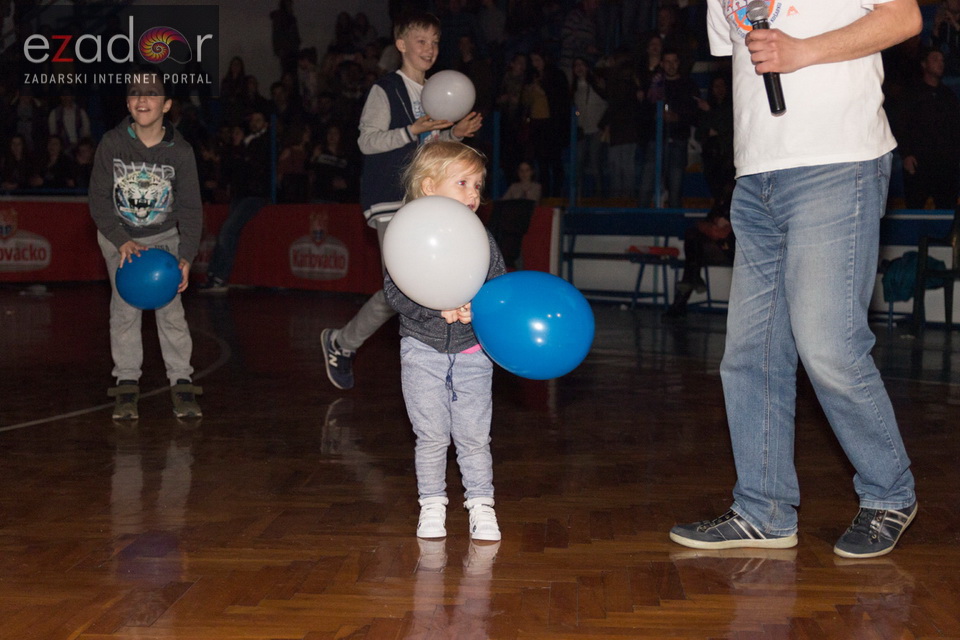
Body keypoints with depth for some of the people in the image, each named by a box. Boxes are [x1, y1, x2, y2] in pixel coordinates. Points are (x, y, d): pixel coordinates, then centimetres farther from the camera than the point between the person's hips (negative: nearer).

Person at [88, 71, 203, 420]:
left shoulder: (180, 151, -15)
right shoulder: (111, 144, -15)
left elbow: (190, 208, -11)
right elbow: (99, 200, -10)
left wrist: (186, 258, -21)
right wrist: (122, 241, -20)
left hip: (164, 237, 0)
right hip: (118, 236, 0)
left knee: (170, 306, -9)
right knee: (124, 306, -6)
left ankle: (181, 382, 0)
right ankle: (127, 383, 4)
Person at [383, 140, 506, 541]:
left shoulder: (482, 240, 1)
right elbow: (395, 290, -15)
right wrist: (436, 306, -27)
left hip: (472, 351, 2)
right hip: (424, 349, -2)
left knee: (474, 436, 5)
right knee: (431, 435, 7)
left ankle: (481, 504, 20)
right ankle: (432, 504, 22)